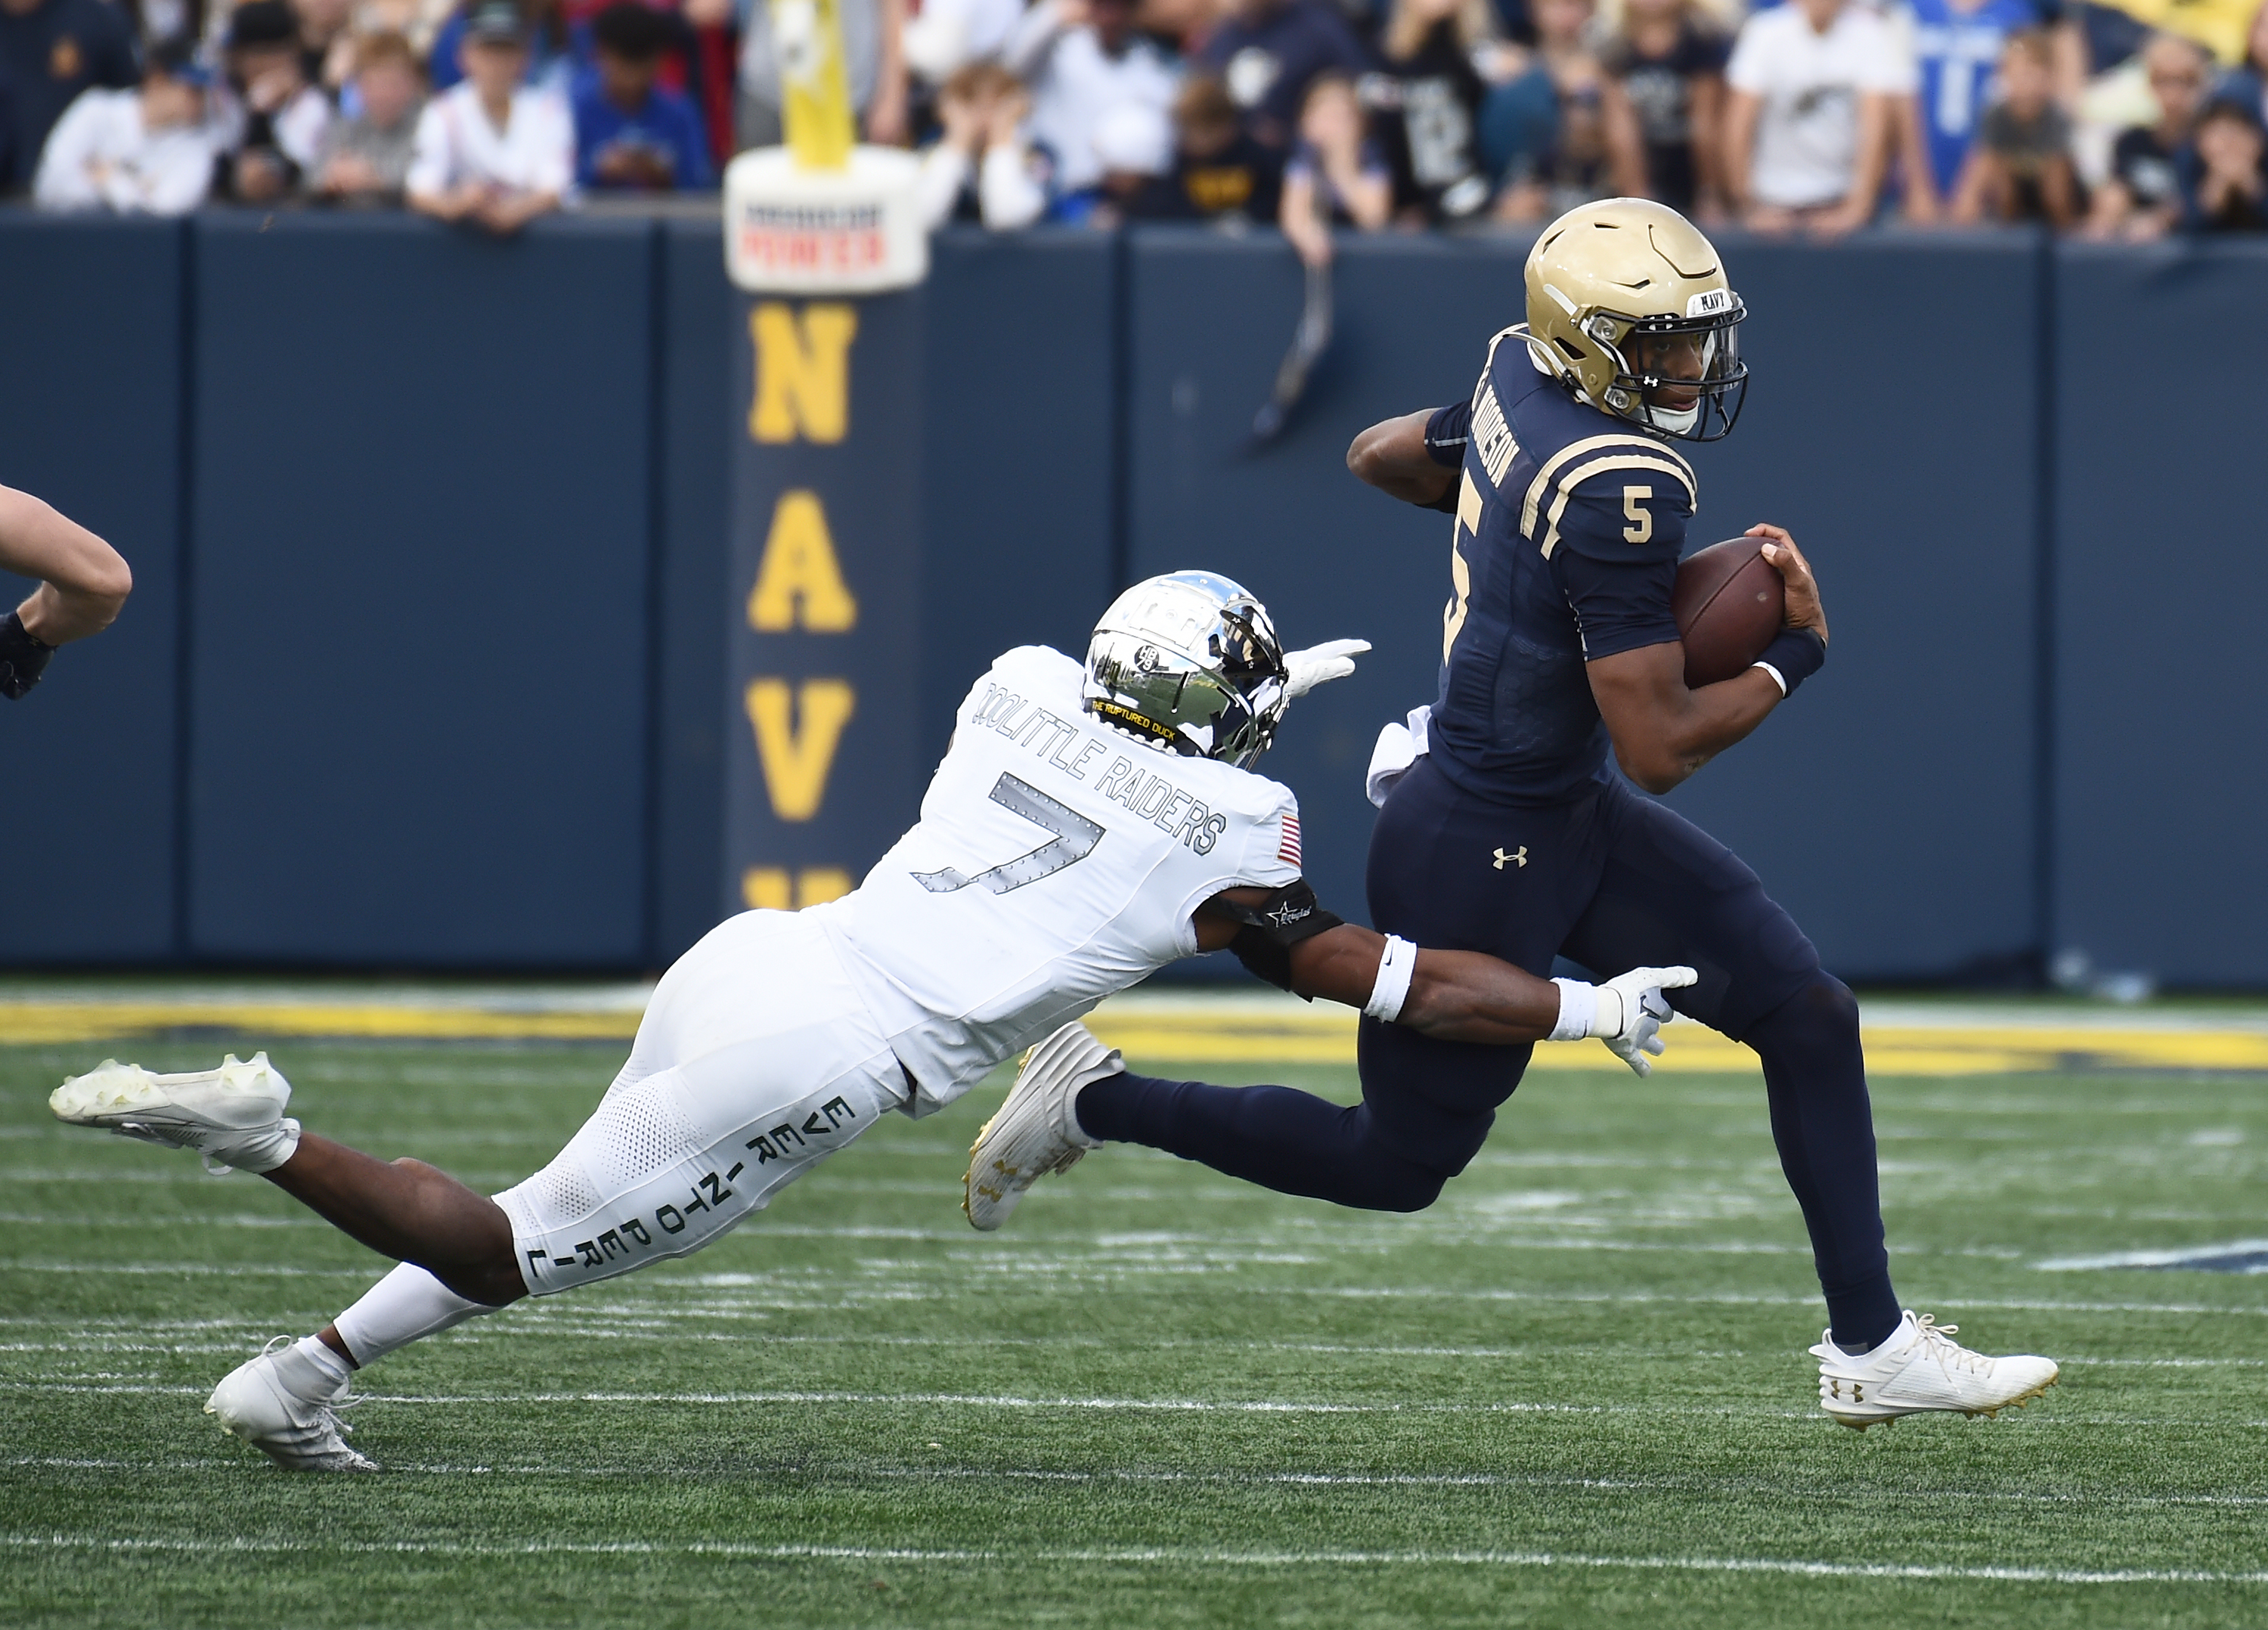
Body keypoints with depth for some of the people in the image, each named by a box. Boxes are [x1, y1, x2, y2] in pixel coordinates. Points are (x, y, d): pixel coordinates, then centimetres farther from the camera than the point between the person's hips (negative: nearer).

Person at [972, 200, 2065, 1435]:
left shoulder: (1517, 384, -2)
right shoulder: (1622, 489, -28)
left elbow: (1378, 455, 20)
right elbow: (1660, 750, -25)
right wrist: (1793, 655, -11)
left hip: (1561, 820, 10)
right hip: (1478, 855, -10)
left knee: (1807, 1015, 5)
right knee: (1397, 1164, 8)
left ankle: (1870, 1347, 8)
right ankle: (1095, 1102, 22)